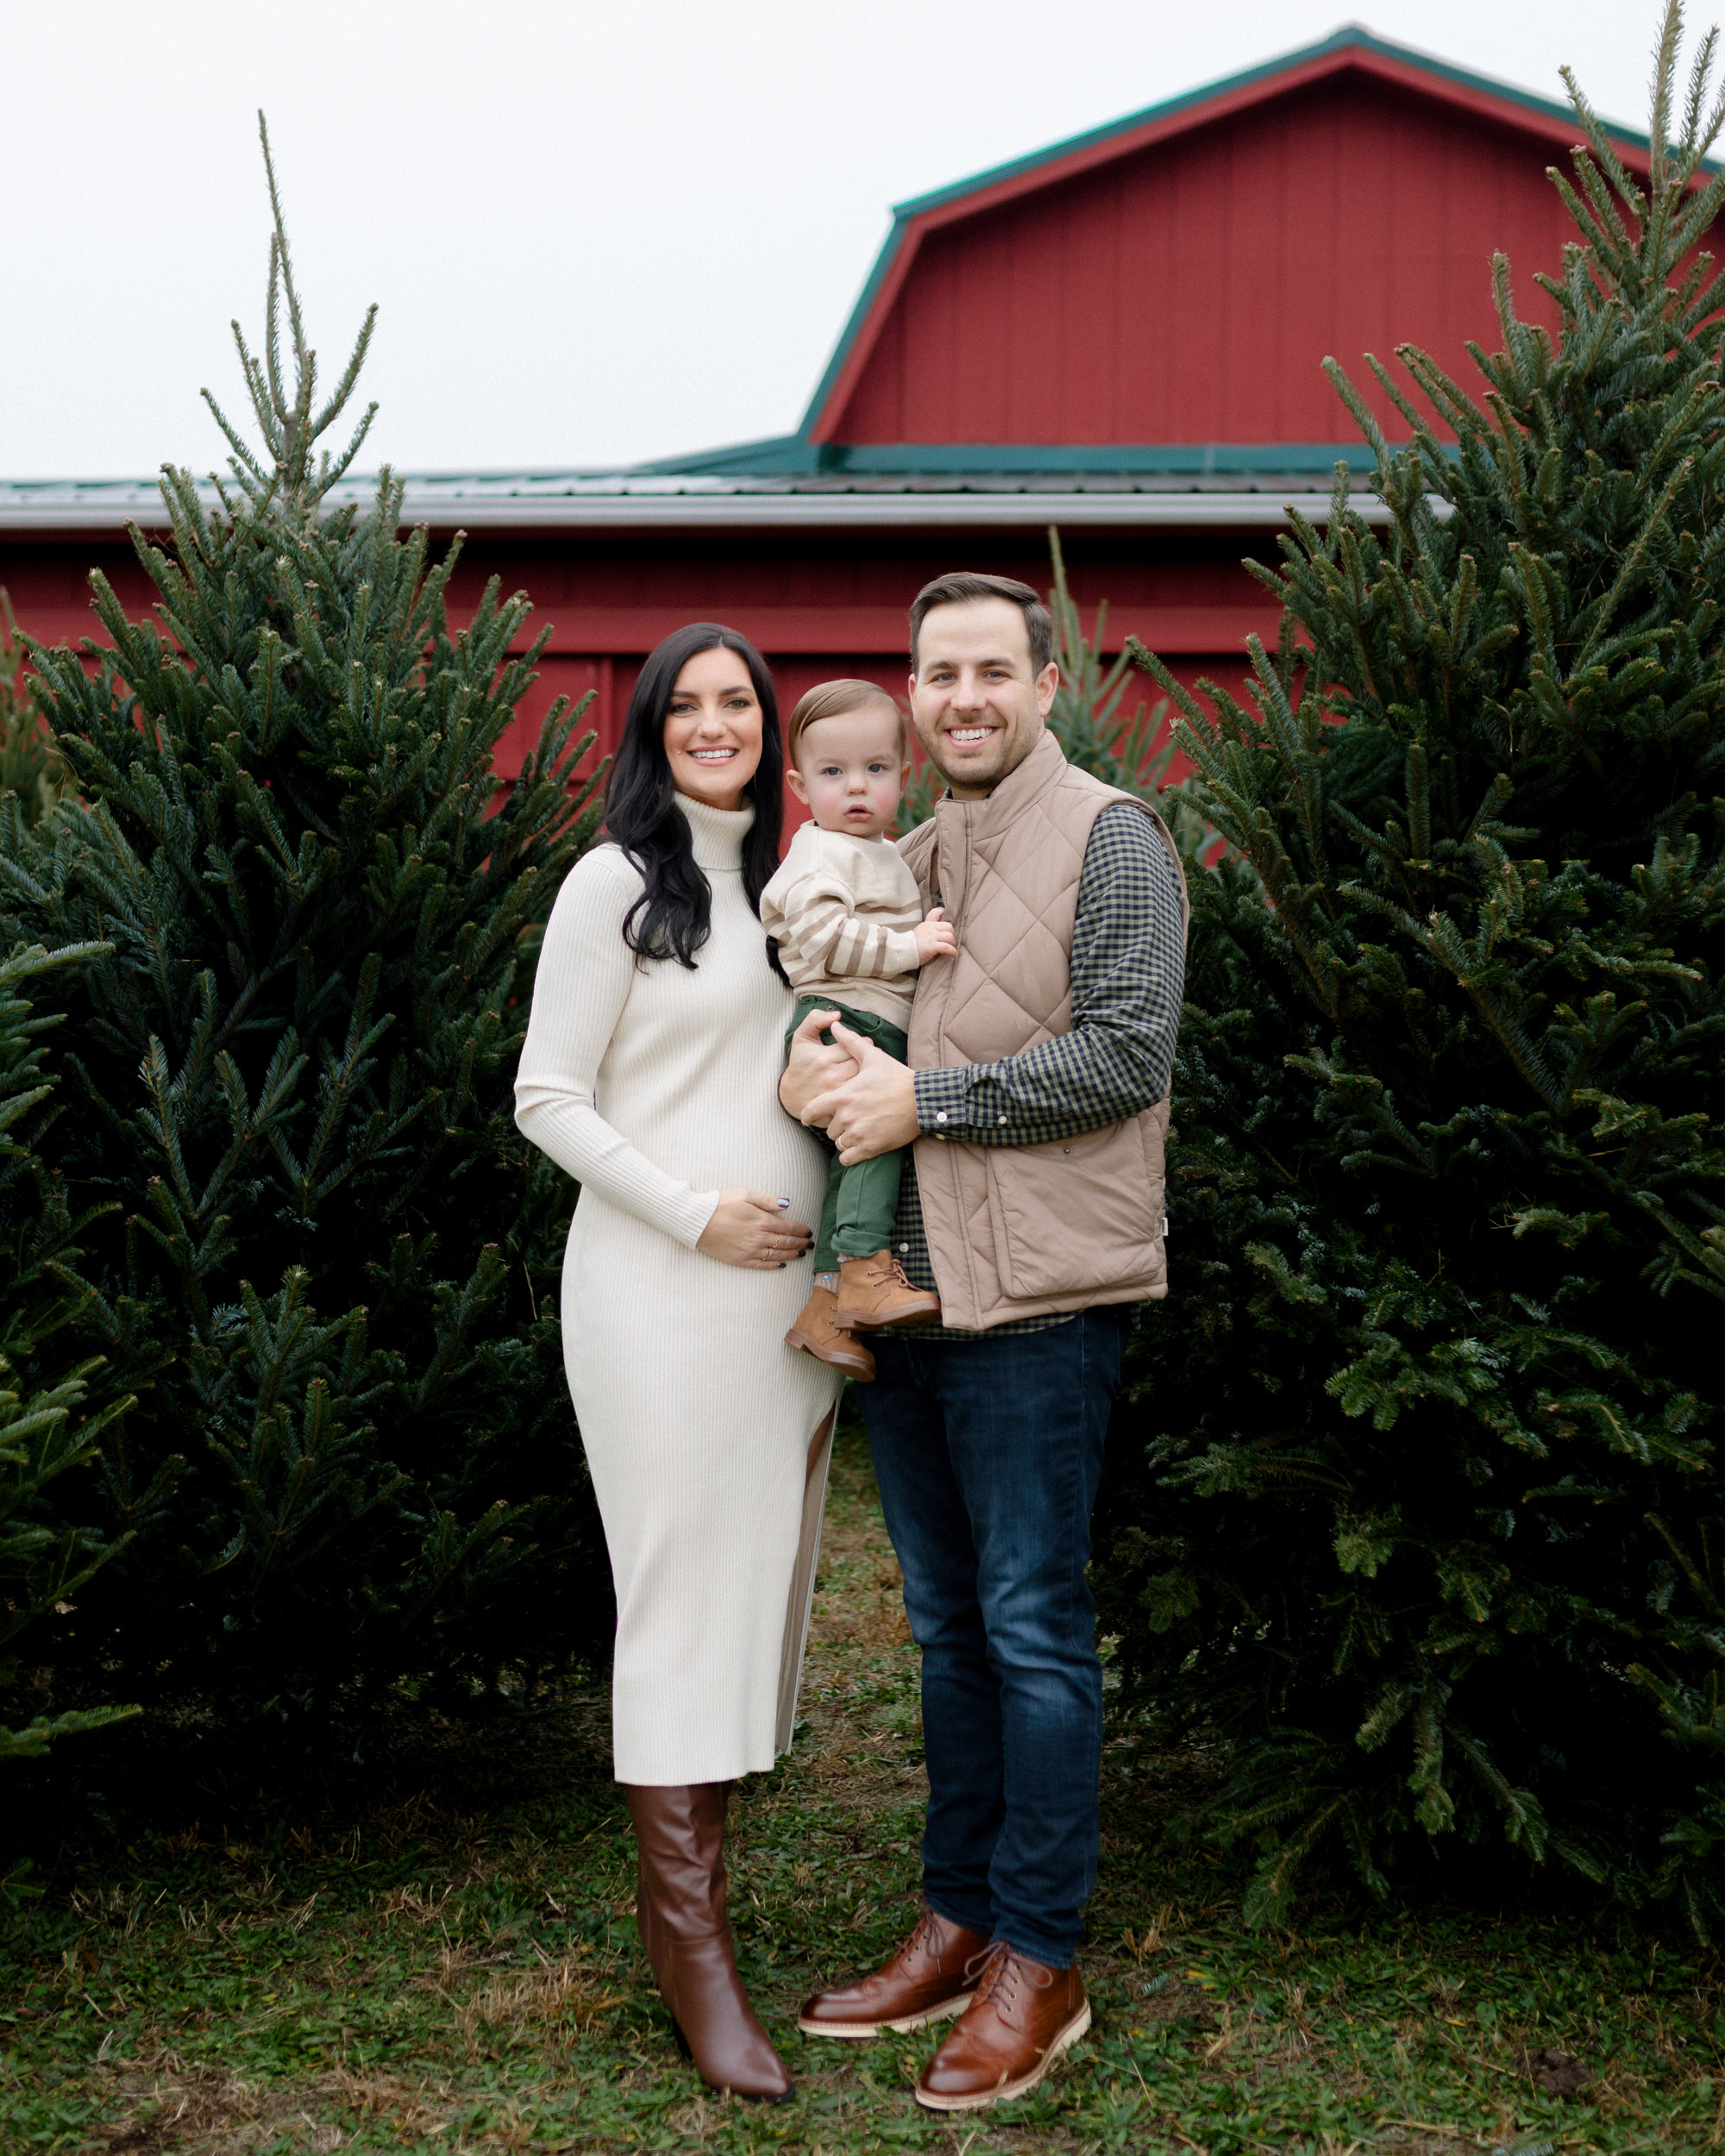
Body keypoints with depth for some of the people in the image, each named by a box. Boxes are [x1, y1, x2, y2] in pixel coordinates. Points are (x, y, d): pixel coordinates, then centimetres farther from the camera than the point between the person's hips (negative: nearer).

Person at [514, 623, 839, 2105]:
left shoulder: (782, 885, 14)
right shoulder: (617, 884, -4)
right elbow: (549, 1100, -7)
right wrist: (695, 1216, -13)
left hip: (787, 1281, 6)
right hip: (661, 1291, -6)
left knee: (765, 1572, 9)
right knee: (682, 1583, -3)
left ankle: (695, 1868, 23)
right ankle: (691, 1940, 5)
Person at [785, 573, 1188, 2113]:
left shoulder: (1107, 841, -6)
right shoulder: (902, 855, 16)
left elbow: (1126, 1054, -15)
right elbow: (850, 1016, 20)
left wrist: (925, 1100, -15)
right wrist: (812, 1066, -5)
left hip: (1039, 1295, -7)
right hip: (903, 1283, 7)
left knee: (1034, 1625, -1)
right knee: (948, 1622, 15)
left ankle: (1039, 1963, 11)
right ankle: (958, 1922, 27)